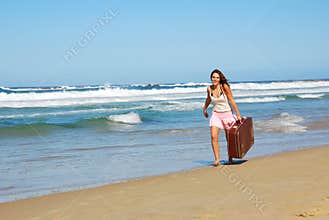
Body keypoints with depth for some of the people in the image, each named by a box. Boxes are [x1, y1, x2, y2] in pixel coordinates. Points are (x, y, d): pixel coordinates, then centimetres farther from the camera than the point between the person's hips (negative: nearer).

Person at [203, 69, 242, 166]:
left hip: (227, 114, -2)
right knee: (213, 137, -17)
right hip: (216, 114, 2)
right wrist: (204, 109, 32)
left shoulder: (225, 87, -12)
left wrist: (238, 114, -8)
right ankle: (217, 159, -15)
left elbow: (231, 101, -8)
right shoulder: (209, 89, -2)